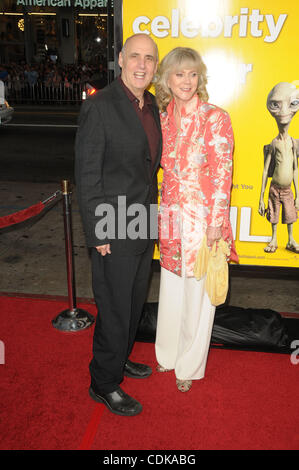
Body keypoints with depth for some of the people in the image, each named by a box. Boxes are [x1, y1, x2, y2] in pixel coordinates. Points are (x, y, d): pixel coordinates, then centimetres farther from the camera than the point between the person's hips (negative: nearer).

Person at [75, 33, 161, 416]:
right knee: (115, 309, 5)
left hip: (144, 226, 8)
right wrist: (98, 234, -16)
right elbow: (87, 176, -16)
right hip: (114, 232, -8)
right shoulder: (99, 107, -15)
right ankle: (104, 384, 26)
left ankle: (119, 359, 43)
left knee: (134, 302, 21)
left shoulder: (151, 105, 9)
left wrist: (153, 217, 14)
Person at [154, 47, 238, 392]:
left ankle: (190, 365, 31)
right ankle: (168, 354, 39)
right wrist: (159, 212, 11)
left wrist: (215, 223, -14)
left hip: (203, 218, -5)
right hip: (170, 217, 5)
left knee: (197, 293, 9)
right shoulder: (163, 118, 6)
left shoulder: (215, 118, -9)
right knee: (171, 288, 17)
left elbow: (222, 175, -11)